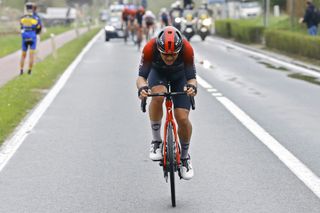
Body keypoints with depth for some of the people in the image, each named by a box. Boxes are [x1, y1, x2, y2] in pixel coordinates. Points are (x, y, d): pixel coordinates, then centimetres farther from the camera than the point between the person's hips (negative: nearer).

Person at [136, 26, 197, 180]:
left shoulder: (187, 49, -36)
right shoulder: (150, 48, -36)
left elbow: (191, 77, -27)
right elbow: (141, 76, -28)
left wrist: (192, 86, -50)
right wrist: (142, 87, -51)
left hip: (179, 76, 0)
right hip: (158, 73, 0)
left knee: (183, 119, -13)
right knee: (157, 96, -35)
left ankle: (185, 156, 15)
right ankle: (156, 141, -15)